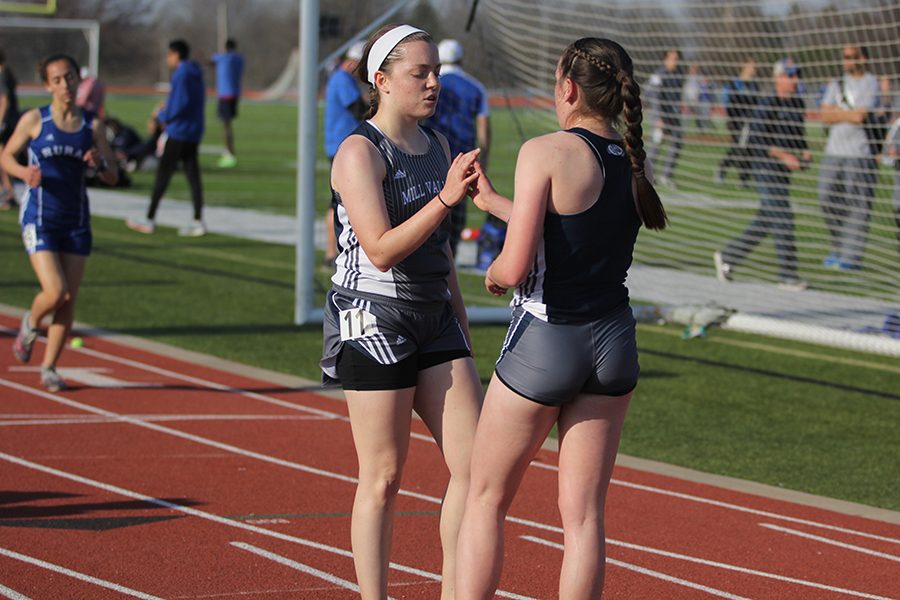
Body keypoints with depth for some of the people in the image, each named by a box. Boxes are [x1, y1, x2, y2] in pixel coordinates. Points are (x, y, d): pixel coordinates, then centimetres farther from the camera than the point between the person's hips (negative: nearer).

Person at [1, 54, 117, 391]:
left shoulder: (93, 125, 3)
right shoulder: (34, 120, -4)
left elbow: (112, 178, 5)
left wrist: (99, 163, -17)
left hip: (76, 220, 3)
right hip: (39, 218, -3)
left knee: (69, 301, 2)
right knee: (55, 293, -16)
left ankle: (49, 368, 17)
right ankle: (31, 324, 18)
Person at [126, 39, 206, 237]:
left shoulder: (181, 75, -14)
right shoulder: (196, 75, 14)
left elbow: (182, 103, -22)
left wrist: (164, 116, -8)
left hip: (177, 132, -9)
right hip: (193, 133, 9)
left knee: (162, 174, -2)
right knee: (193, 176, 5)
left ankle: (150, 220, 1)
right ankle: (198, 222, 2)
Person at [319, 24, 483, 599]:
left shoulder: (437, 145, 12)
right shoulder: (361, 151, -11)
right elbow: (382, 250, -21)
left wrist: (462, 326, 23)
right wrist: (446, 199, -29)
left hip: (434, 318, 7)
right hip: (375, 320, -7)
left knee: (475, 464, 0)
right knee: (383, 479, -1)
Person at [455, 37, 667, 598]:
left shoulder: (546, 153, -15)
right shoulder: (635, 163, 4)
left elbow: (515, 266, -20)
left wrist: (493, 274, 3)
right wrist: (493, 201, 25)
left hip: (544, 342, -5)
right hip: (613, 341, 5)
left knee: (486, 500, 11)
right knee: (584, 515, 8)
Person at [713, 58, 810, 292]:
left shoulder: (798, 103, 11)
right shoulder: (767, 104, -13)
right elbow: (756, 140, -18)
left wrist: (804, 151, 2)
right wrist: (784, 156, -23)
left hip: (783, 171, 8)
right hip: (766, 168, -8)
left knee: (765, 221, 12)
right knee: (782, 218, -10)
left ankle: (727, 256, 25)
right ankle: (788, 276, -6)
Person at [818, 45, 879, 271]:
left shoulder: (871, 84, -3)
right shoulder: (837, 84, 15)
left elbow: (861, 116, -14)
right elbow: (825, 116, 6)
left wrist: (836, 113, -3)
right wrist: (848, 114, -8)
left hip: (860, 153, -6)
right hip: (834, 151, 6)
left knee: (857, 204, -8)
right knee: (828, 200, 6)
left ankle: (851, 255, -6)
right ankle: (839, 249, 19)